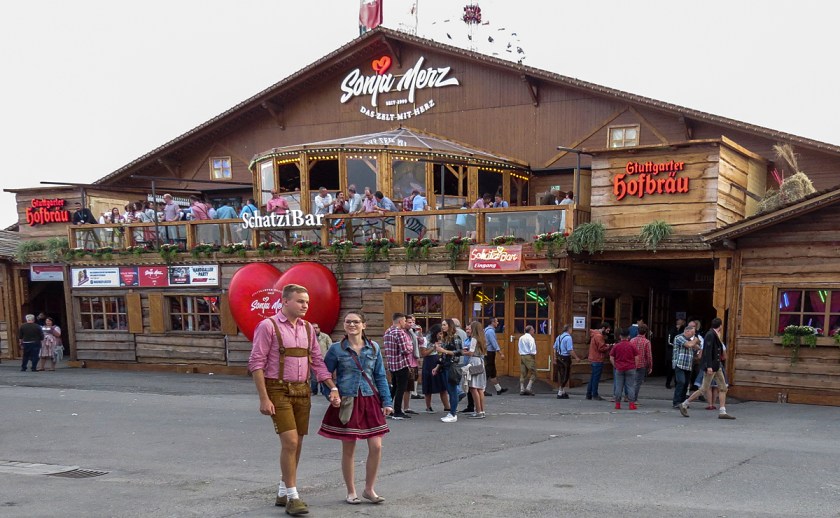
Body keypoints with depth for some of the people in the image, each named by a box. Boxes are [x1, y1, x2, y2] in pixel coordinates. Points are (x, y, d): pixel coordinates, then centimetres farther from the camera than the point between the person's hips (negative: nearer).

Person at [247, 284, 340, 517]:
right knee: (290, 442, -12)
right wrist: (263, 398, -16)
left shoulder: (307, 328, 9)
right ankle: (292, 497, 0)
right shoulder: (268, 326, -9)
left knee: (296, 444, 11)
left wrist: (333, 388, 3)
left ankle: (283, 492, 26)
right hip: (278, 391, -6)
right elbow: (256, 364, -11)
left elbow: (317, 362, 12)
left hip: (302, 391, 6)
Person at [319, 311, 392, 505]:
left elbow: (380, 377, 8)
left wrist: (387, 401, 3)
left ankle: (369, 489, 17)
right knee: (348, 449, 5)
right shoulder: (336, 349, -2)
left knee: (376, 447, -2)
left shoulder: (373, 348, 5)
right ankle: (351, 492, 21)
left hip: (370, 401, 2)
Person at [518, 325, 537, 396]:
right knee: (533, 373, -2)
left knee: (523, 374, 10)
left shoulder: (521, 338, 12)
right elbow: (532, 350, -16)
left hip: (522, 356, 8)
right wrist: (534, 357, -7)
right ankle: (528, 388, -11)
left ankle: (522, 390, 9)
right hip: (529, 356, -8)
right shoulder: (530, 338, -11)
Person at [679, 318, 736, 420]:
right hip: (711, 365, -10)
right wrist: (709, 366, -26)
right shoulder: (710, 335, -16)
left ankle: (722, 412, 6)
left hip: (716, 366, 10)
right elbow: (708, 351, -23)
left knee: (723, 388, 6)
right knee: (704, 389, -5)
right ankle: (684, 405, 5)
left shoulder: (715, 335, 13)